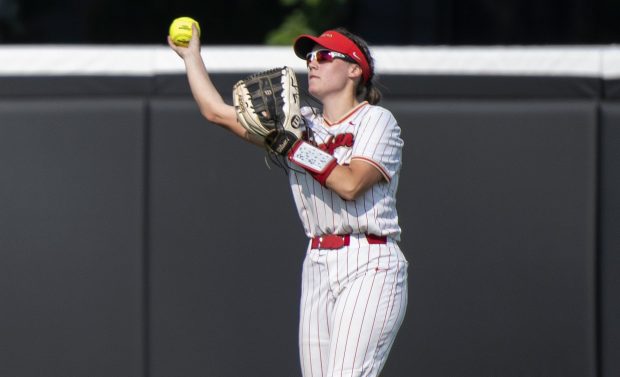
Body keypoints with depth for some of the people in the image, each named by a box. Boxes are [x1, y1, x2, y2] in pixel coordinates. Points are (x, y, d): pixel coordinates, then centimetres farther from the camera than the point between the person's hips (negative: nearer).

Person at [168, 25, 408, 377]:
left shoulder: (376, 120, -1)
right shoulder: (300, 122, 17)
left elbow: (351, 184, -16)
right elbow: (217, 111, 19)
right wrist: (191, 55, 25)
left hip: (370, 268, -6)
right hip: (318, 267, 6)